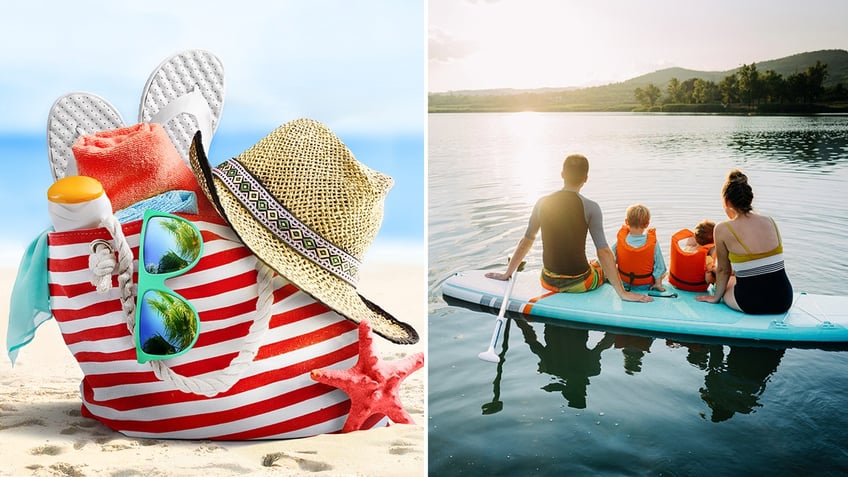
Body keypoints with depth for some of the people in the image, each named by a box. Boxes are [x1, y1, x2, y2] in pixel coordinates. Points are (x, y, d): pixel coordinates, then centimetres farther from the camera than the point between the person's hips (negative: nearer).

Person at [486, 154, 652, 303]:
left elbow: (526, 241, 5)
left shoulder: (543, 203, -4)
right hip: (579, 284, -3)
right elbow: (604, 252, -17)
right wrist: (623, 293, -13)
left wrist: (506, 274, 17)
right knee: (604, 267, 29)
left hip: (549, 283, 4)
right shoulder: (590, 208, -15)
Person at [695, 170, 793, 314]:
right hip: (784, 301, 4)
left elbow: (723, 270, 3)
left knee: (726, 282, 29)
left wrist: (716, 297, 21)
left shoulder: (722, 230, -10)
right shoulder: (770, 221, 3)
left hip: (753, 303, -3)